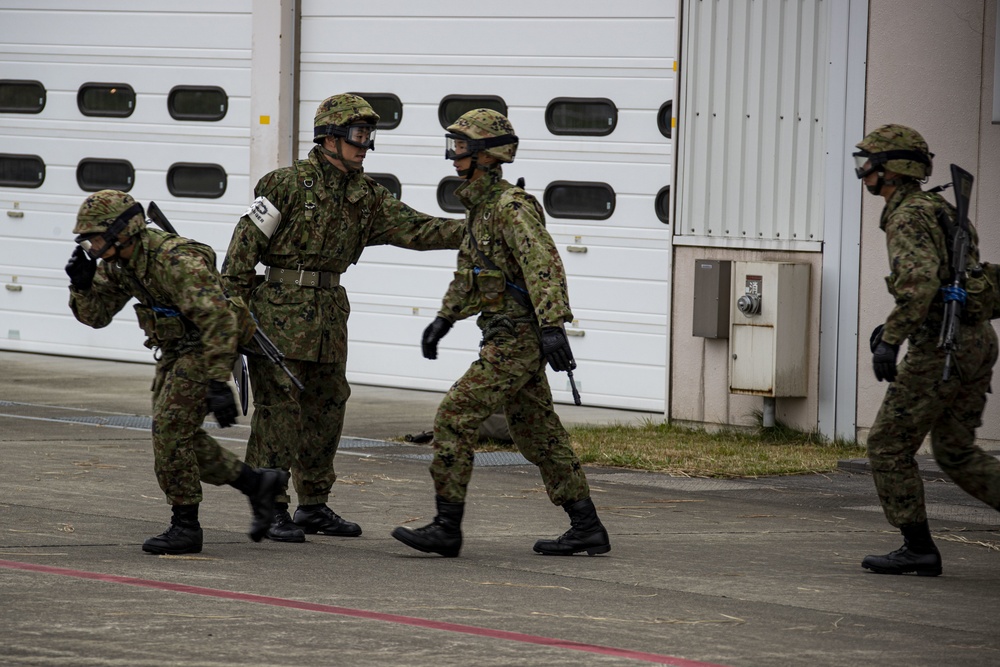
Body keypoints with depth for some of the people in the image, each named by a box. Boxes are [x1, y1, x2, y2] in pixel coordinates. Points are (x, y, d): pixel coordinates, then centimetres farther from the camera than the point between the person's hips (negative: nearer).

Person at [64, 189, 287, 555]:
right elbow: (95, 315, 5)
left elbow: (218, 320, -36)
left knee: (171, 429, -13)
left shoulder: (176, 261, -31)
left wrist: (218, 383, -41)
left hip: (206, 348, -9)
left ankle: (185, 528, -4)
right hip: (175, 350, 9)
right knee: (179, 436, 9)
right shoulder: (117, 263, -4)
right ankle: (257, 484, 22)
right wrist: (81, 284, -17)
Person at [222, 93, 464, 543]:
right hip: (282, 309, -7)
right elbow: (247, 241, -8)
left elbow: (414, 229, 6)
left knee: (326, 408, 11)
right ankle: (271, 510, -3)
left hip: (329, 312, 7)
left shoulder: (365, 195, 10)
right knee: (278, 408, -7)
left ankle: (313, 506, 21)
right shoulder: (289, 184, -9)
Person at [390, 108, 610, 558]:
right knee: (537, 435, 13)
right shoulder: (482, 206, 15)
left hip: (518, 340, -10)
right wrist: (445, 318, 31)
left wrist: (553, 327, -38)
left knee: (455, 417, -11)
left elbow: (544, 266, -28)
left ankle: (447, 528, -10)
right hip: (510, 339, 10)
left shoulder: (512, 207, -17)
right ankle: (586, 528, 16)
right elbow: (471, 269, 30)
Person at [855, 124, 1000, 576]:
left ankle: (917, 549, 3)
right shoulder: (934, 210, 19)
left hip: (941, 345, -10)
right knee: (955, 453, 16)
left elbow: (920, 281, -29)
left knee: (889, 445, 1)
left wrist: (891, 340, -26)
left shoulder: (909, 219, -13)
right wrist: (893, 325, 26)